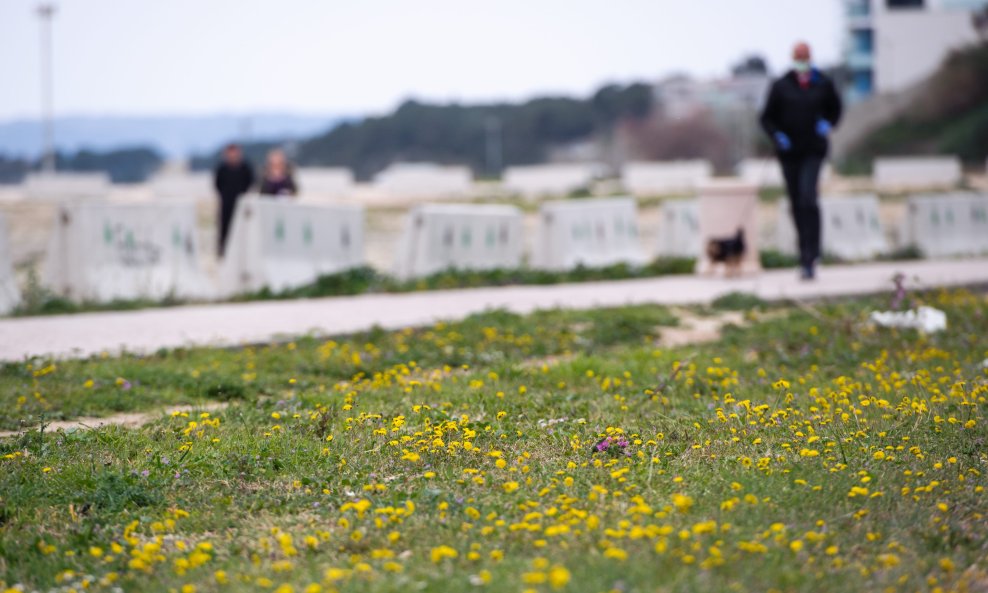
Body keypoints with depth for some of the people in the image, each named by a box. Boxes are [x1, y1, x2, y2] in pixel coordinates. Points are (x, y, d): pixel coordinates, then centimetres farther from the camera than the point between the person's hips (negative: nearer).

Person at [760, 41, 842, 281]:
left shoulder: (824, 85, 2)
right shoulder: (781, 86, 0)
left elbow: (835, 109, 18)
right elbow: (767, 119, 6)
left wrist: (828, 125, -2)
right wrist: (777, 136, -12)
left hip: (813, 151, -1)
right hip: (789, 152, 2)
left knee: (808, 198, -18)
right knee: (796, 204, 6)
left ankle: (810, 255, -16)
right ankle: (808, 256, 18)